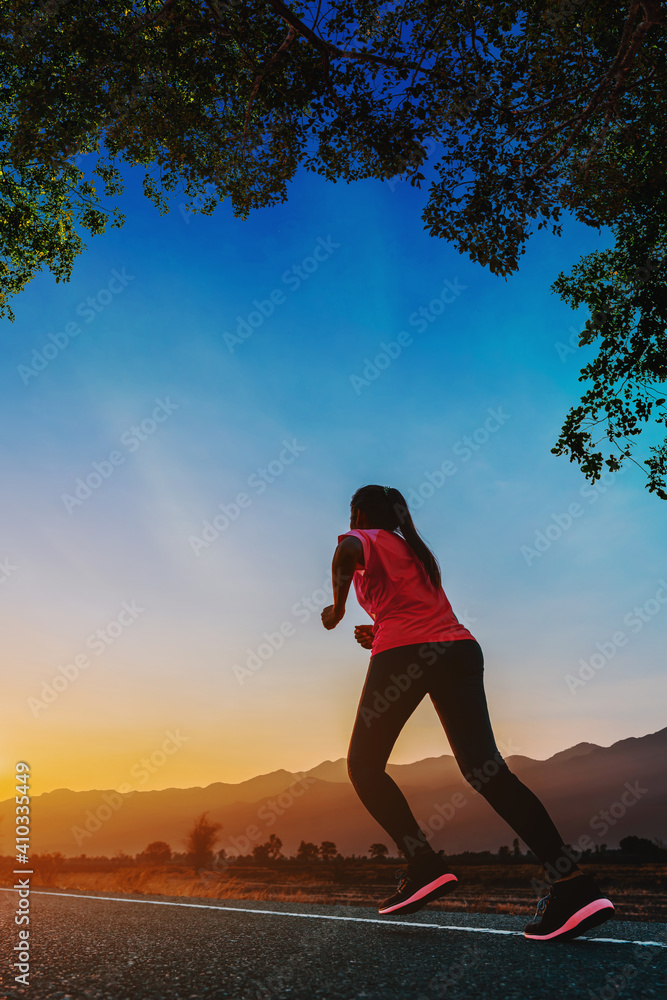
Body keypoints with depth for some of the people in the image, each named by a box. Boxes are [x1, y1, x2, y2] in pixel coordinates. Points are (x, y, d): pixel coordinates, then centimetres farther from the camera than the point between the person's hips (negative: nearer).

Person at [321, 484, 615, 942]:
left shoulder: (365, 539, 9)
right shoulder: (415, 549, 30)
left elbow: (346, 552, -16)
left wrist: (337, 606, -6)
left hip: (403, 653, -7)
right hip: (460, 647, 7)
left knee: (364, 764, 7)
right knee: (484, 768, -1)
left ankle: (426, 865, -8)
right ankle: (573, 883, -13)